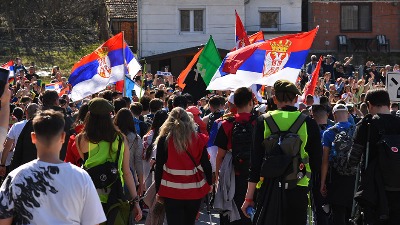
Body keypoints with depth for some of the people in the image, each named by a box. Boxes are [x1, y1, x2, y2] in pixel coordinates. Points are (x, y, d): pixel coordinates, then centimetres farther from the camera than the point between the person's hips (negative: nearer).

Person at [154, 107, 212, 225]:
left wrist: (158, 191, 5)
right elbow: (206, 165, 2)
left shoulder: (164, 140, -4)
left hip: (172, 192, -2)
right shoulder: (198, 139, -2)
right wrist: (209, 184, 16)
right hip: (194, 192, 2)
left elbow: (159, 167, -2)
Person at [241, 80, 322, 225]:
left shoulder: (263, 121, -2)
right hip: (298, 189, 0)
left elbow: (256, 162, -2)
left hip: (269, 186, 0)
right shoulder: (308, 123, -2)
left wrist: (249, 197, 2)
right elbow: (316, 164, 2)